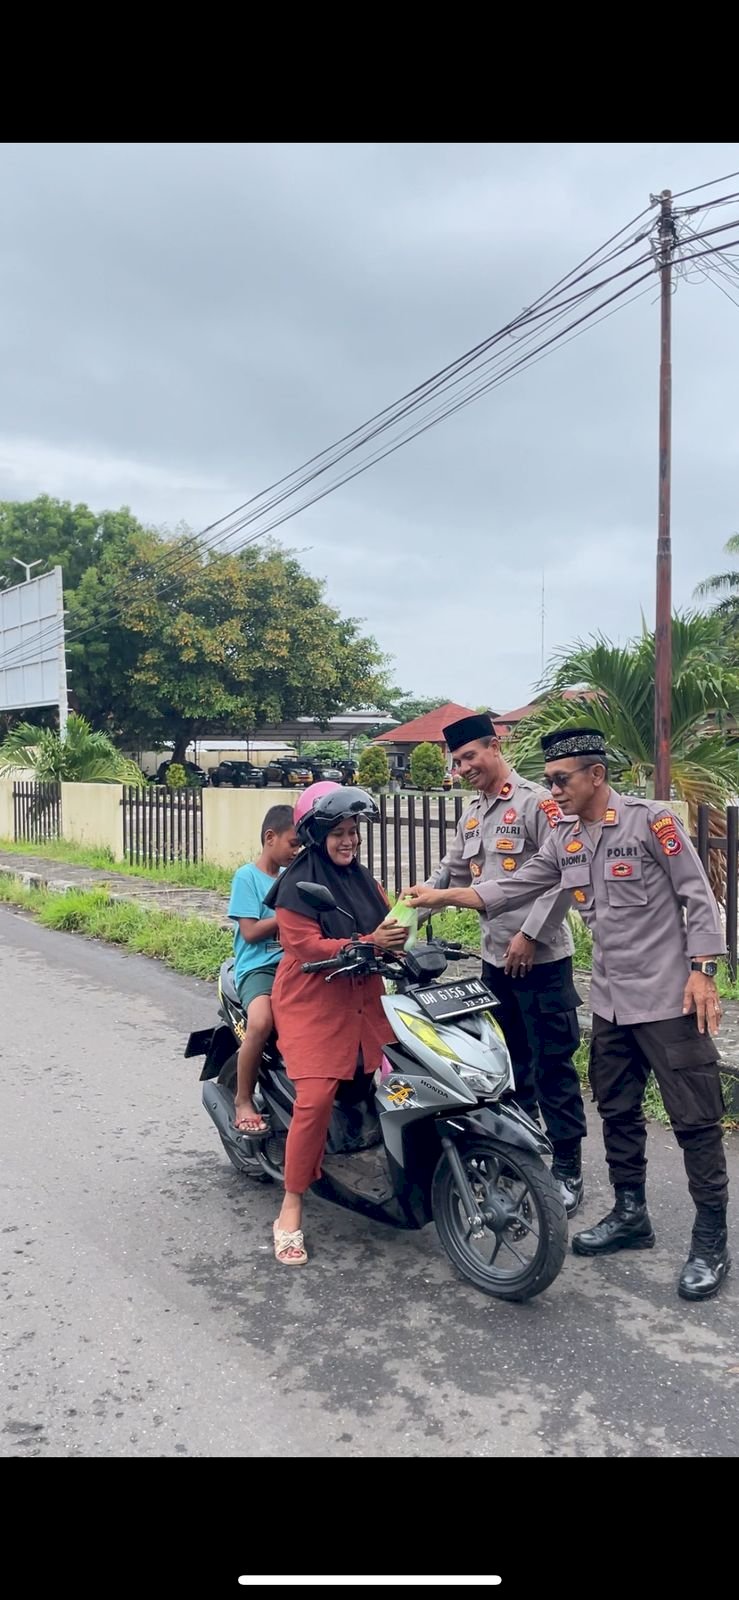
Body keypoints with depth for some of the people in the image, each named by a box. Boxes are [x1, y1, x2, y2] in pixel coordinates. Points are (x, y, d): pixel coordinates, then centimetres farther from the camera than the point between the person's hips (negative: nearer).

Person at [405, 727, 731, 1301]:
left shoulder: (650, 818, -12)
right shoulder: (564, 839, 7)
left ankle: (711, 1240, 12)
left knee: (695, 1118, 0)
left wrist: (702, 971, -16)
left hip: (669, 997, -7)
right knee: (617, 1112, 16)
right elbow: (515, 890, 8)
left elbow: (698, 894, -11)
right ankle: (631, 1215, 32)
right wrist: (444, 896, 0)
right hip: (611, 1001, 7)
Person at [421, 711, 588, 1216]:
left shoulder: (536, 802, -11)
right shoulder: (472, 816, 15)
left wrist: (530, 934, -18)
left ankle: (567, 1169, 10)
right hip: (496, 960, 8)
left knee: (553, 1066, 0)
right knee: (509, 1065, 16)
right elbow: (451, 877, 19)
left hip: (541, 959, -8)